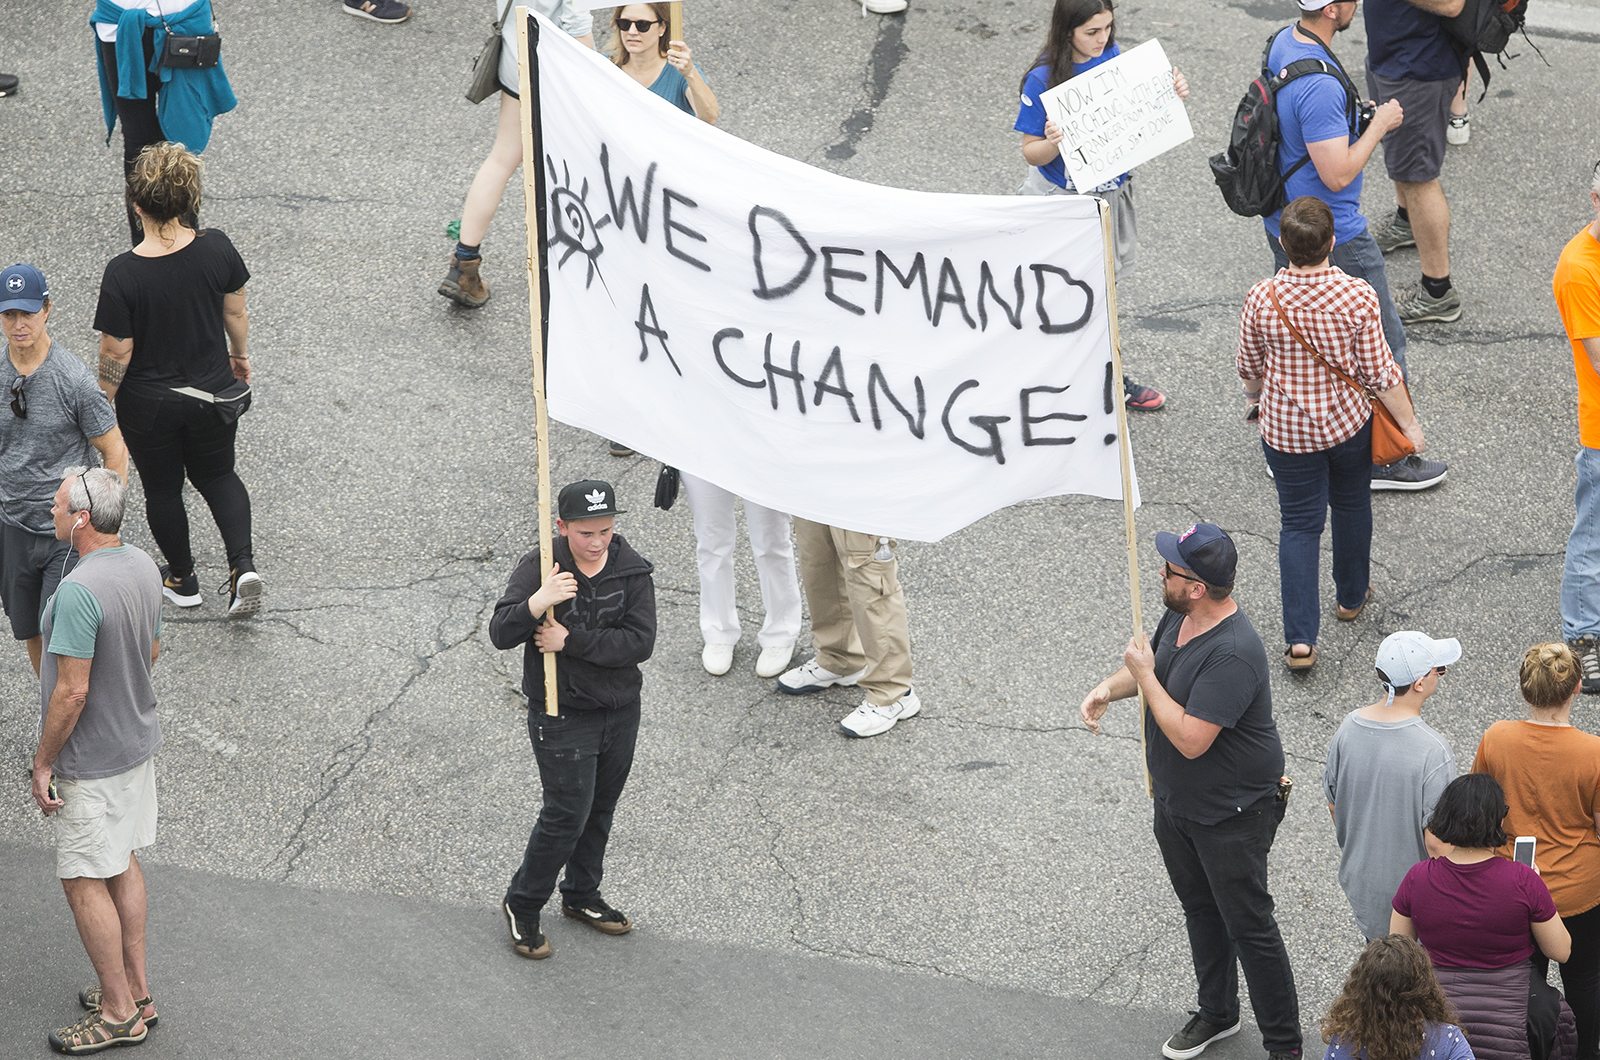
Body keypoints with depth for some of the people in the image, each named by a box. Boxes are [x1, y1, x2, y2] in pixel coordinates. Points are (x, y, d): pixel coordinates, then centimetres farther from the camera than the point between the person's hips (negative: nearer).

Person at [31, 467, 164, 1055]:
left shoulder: (78, 592, -29)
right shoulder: (143, 567, -2)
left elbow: (72, 692, -26)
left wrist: (43, 761, -15)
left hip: (92, 759, -9)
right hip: (138, 738, 9)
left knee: (85, 882, 4)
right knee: (123, 864, 20)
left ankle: (119, 1011, 12)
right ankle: (136, 990, 29)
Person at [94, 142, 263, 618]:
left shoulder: (123, 274, -26)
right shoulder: (216, 248, -17)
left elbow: (116, 354, -19)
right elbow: (235, 312, -2)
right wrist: (240, 354, 18)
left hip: (148, 404, -3)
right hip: (212, 391, 3)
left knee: (162, 489, 21)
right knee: (218, 475, 25)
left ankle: (183, 579, 38)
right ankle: (243, 565, 7)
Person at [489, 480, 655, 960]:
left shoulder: (631, 570, -8)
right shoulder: (539, 567, -16)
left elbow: (640, 642, -16)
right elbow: (500, 635, -24)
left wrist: (570, 641, -24)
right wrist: (535, 603, -43)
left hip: (620, 710, 4)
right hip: (561, 716, -4)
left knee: (601, 809, 18)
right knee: (568, 813, -4)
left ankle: (582, 897, 38)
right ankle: (521, 905, 16)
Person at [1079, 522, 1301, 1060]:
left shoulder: (1232, 654, -33)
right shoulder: (1179, 617, -4)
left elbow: (1190, 738, -34)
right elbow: (1154, 666, 17)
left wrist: (1145, 677, -25)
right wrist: (1108, 688, -4)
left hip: (1231, 815, -9)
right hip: (1175, 803, 9)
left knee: (1248, 925, 1)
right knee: (1200, 910, 24)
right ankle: (1217, 1014, 43)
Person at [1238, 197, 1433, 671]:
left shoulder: (1262, 299, -18)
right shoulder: (1357, 296, -21)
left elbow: (1250, 367, -2)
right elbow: (1380, 372, -14)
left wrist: (1254, 397, 21)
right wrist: (1409, 424, 0)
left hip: (1286, 430, 0)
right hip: (1349, 422, 0)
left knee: (1299, 524, 8)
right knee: (1352, 505, 25)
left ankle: (1300, 637, 1)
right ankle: (1352, 595, 45)